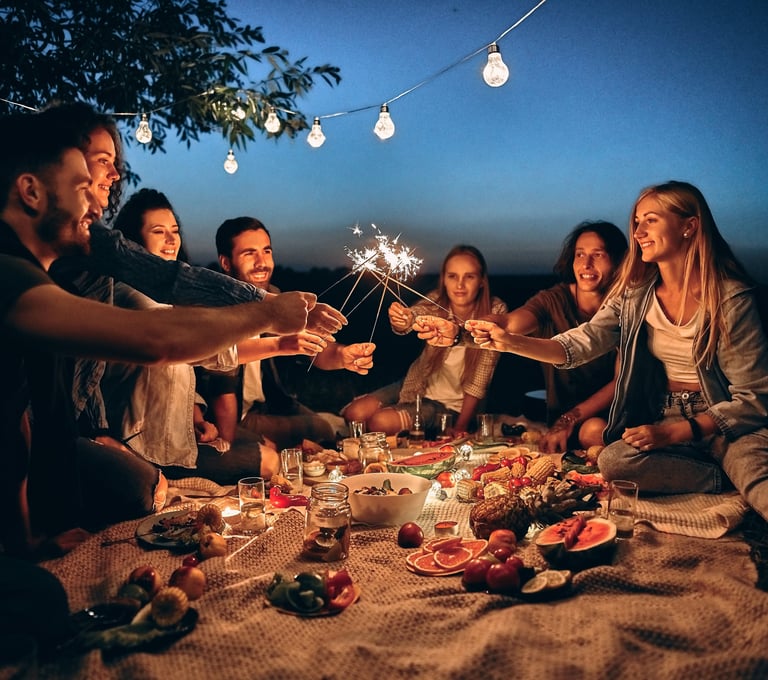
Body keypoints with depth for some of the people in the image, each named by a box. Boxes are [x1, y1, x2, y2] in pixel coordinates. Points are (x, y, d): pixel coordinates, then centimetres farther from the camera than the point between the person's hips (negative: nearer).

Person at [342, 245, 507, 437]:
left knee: (380, 422, -22)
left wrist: (460, 427, -18)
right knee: (354, 413, -12)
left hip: (453, 404, -3)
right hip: (419, 385, 3)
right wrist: (402, 321, -60)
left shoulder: (495, 312, -20)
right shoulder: (436, 301, -13)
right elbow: (415, 313, -35)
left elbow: (479, 379, -17)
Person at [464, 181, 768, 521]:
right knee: (613, 460, -28)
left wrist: (673, 433, -20)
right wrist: (509, 342, -17)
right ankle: (728, 481, -14)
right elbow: (582, 343, -2)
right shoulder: (635, 293, 4)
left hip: (728, 426, -6)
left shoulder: (731, 298, -11)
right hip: (665, 421, 6)